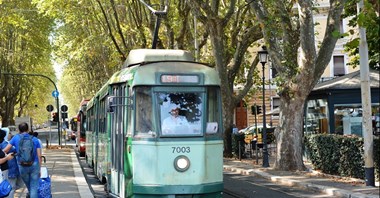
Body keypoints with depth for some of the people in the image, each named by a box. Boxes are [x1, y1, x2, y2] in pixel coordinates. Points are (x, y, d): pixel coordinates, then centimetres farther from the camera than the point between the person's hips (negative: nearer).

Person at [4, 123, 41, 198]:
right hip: (34, 165, 0)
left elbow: (5, 150, -4)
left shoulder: (16, 138, 0)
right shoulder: (35, 139, 2)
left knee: (29, 186, 23)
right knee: (34, 187, 5)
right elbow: (39, 156, -1)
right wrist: (39, 169, 7)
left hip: (22, 166, 0)